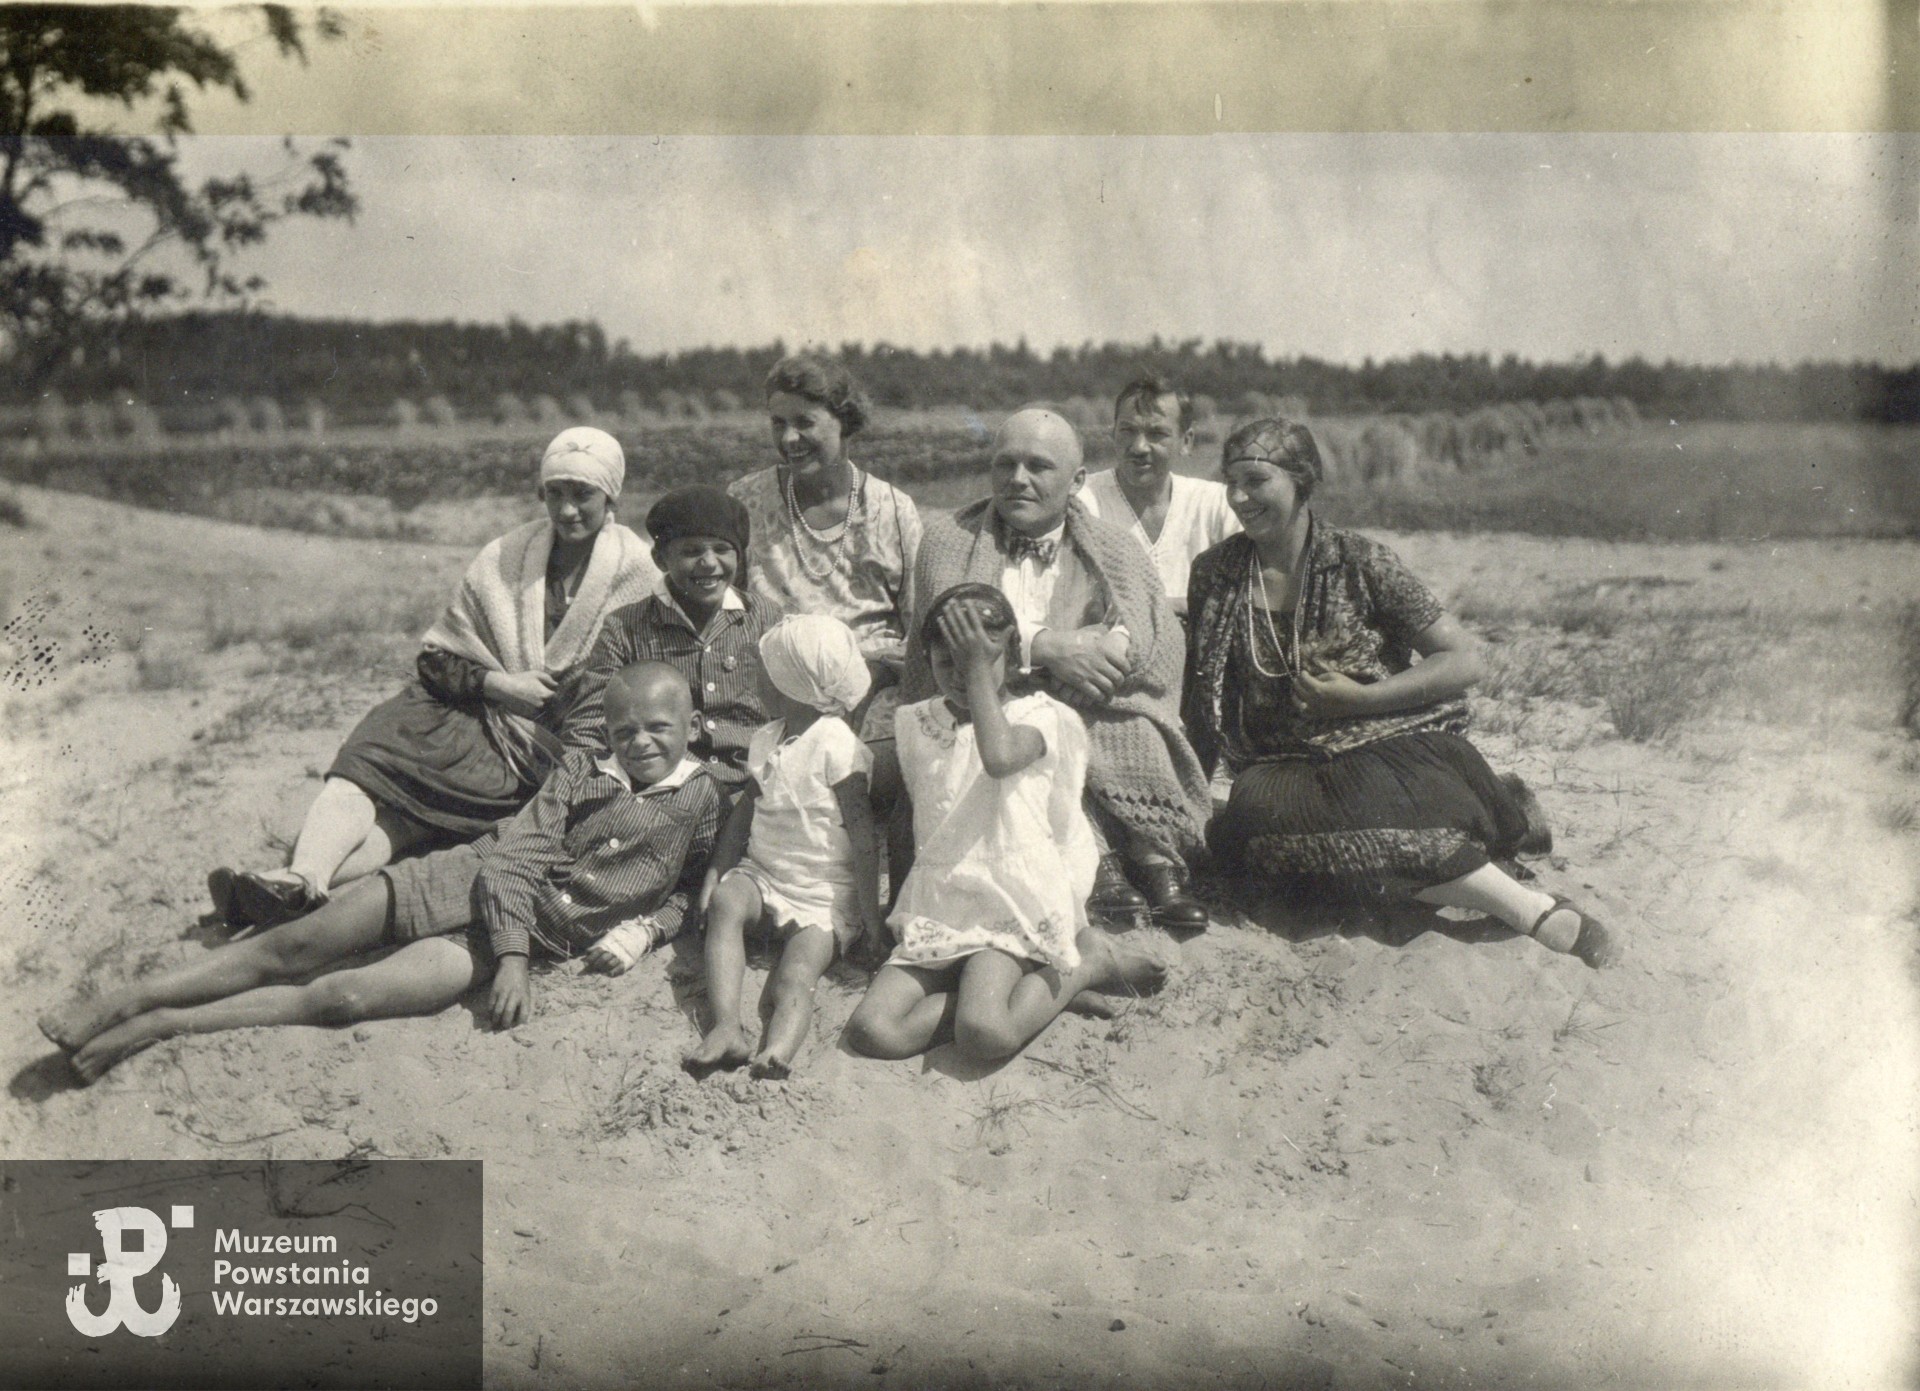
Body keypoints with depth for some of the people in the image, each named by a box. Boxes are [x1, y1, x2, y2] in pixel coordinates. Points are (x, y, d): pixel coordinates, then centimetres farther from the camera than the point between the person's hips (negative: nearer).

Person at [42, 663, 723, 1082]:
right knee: (300, 944, -14)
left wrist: (639, 931, -7)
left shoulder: (702, 802, 3)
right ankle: (124, 999, -6)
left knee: (343, 995, -23)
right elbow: (512, 856, -2)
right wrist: (512, 958, -17)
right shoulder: (579, 771, 5)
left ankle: (161, 1024, -18)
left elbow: (690, 889, 15)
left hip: (534, 934, -2)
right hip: (466, 882, 2)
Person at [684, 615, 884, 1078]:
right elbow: (744, 810, 19)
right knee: (725, 902, -27)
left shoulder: (836, 744, -11)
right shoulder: (767, 739, 12)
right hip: (762, 874, 5)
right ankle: (726, 1026, -40)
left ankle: (778, 1049, -54)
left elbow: (862, 834, -12)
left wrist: (870, 915, -13)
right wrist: (716, 873, 8)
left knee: (796, 973, -26)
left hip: (825, 893, -5)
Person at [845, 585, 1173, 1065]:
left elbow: (1000, 757, -25)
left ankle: (1084, 967, -3)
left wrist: (979, 669, -17)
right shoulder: (916, 724, 14)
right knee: (871, 1031, -20)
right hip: (937, 911, 5)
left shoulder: (1035, 715, -1)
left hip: (1012, 904, -5)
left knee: (984, 1035, -31)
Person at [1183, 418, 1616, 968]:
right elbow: (1197, 695, 17)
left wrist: (1360, 698, -9)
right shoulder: (1213, 575, 9)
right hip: (1284, 766, 3)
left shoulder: (1359, 563, 0)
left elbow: (1464, 660, -1)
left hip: (1389, 744, -3)